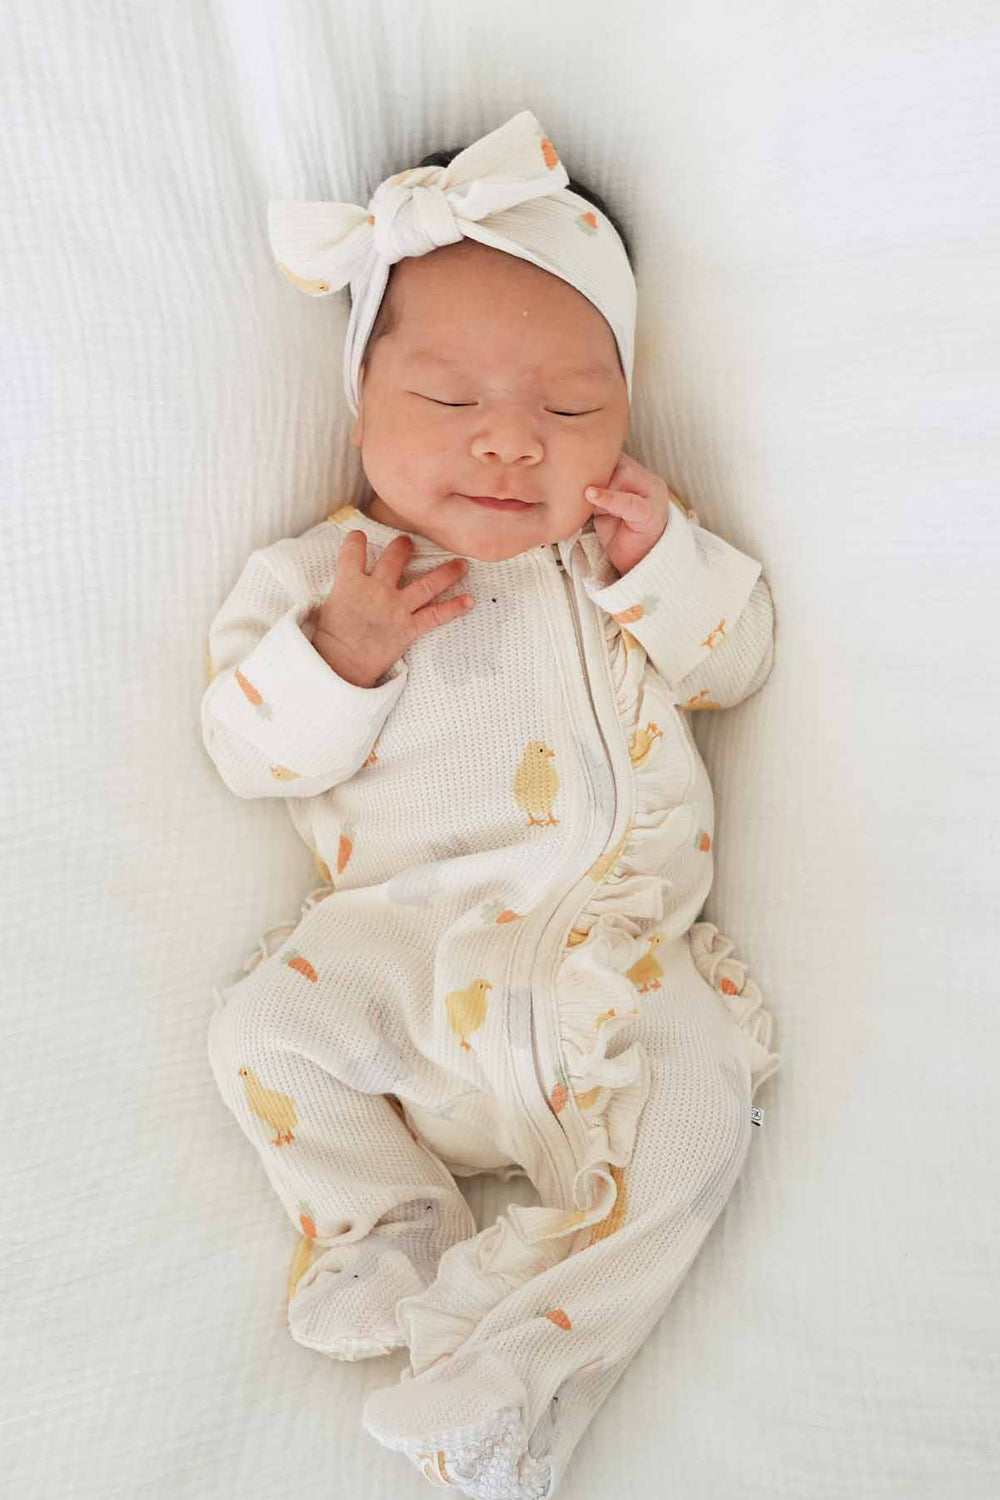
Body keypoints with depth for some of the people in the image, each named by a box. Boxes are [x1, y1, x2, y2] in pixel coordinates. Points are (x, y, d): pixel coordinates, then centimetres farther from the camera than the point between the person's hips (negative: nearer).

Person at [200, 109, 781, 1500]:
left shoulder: (626, 546, 11)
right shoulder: (323, 569, 6)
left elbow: (739, 661, 11)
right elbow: (248, 749, 2)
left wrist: (665, 561, -7)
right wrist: (337, 650, -16)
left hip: (609, 934, 0)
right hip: (395, 937, 0)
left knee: (698, 1082, -22)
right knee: (262, 1026, -18)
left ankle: (529, 1354, -17)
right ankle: (388, 1228, -3)